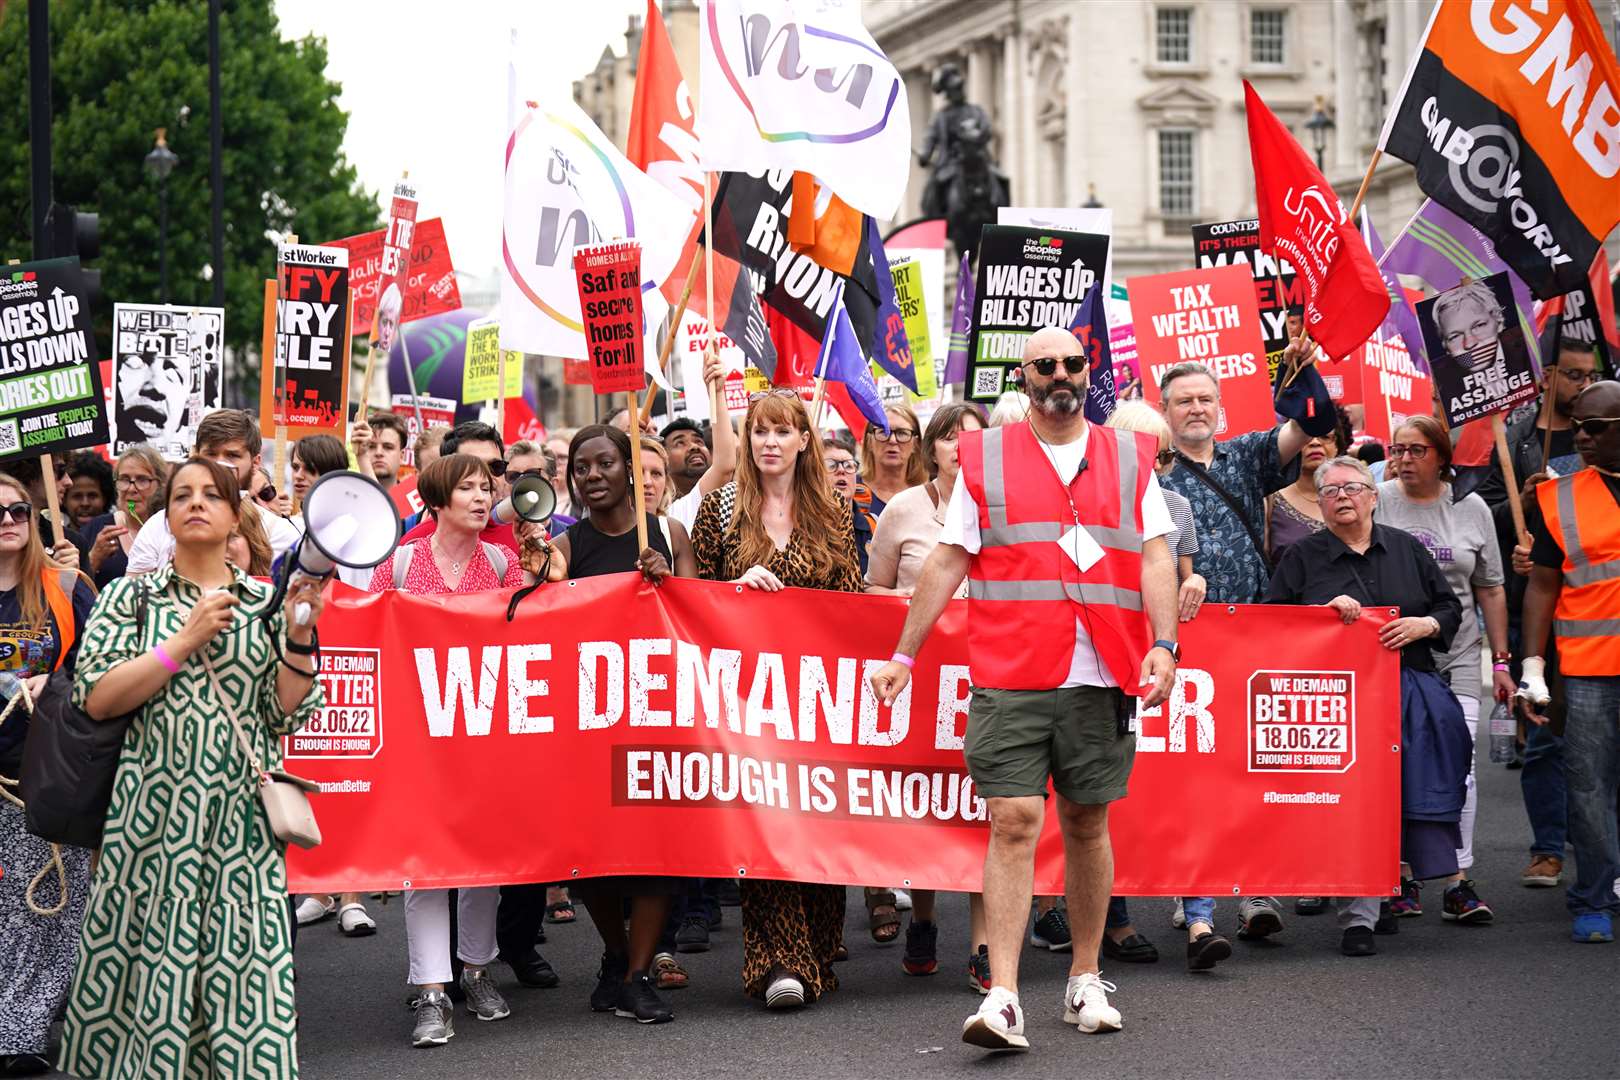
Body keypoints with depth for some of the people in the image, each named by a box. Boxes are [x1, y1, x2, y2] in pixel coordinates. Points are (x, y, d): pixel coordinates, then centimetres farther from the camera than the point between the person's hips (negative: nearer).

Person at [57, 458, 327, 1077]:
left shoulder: (264, 603, 11)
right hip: (154, 814, -1)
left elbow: (287, 714, 6)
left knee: (240, 968, -5)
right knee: (153, 965, -2)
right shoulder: (130, 597, 7)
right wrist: (184, 642, -9)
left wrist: (299, 636, -7)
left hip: (241, 818, 1)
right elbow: (96, 699, -5)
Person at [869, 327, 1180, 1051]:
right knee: (1014, 821, -10)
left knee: (1087, 824, 8)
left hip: (1101, 677, 2)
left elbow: (1155, 557, 6)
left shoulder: (1129, 458, 13)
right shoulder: (984, 459, 10)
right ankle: (1003, 998, -13)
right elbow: (947, 562, 10)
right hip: (1009, 678, -1)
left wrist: (1163, 644, -8)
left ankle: (1085, 982, 21)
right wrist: (905, 654, 6)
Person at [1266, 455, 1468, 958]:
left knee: (1409, 796, -2)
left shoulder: (1407, 549, 15)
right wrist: (1325, 610, -11)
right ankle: (1358, 916, -10)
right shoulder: (1302, 556, 8)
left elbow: (1450, 606, 17)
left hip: (1410, 687, 3)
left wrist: (1422, 625, -4)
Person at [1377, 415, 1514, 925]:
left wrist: (1500, 661, 10)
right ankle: (1403, 877, 10)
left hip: (1456, 657, 1)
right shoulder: (1376, 501, 0)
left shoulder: (1471, 509, 7)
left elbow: (1490, 590, 12)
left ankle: (1458, 882, -1)